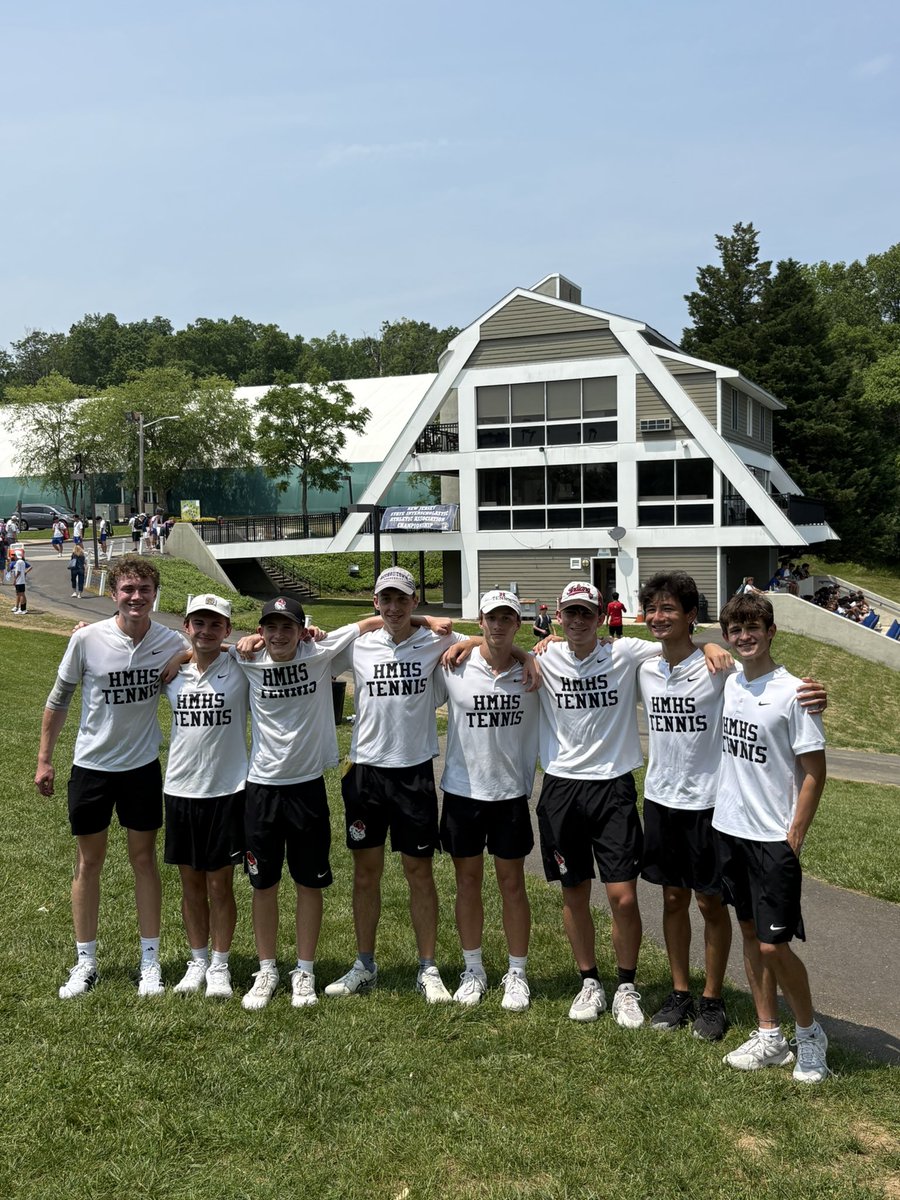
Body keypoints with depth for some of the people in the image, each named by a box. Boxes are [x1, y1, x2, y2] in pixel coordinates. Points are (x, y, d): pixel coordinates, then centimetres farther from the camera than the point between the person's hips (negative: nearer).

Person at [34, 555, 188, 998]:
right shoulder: (87, 639, -13)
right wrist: (44, 758, 2)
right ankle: (85, 962, 24)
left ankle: (150, 961, 21)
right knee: (88, 861, 10)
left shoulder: (171, 642, -10)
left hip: (143, 766, 1)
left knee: (144, 858, 9)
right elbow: (59, 698, -1)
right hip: (91, 765, 0)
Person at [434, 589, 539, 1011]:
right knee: (468, 881, 12)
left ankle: (517, 973, 23)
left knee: (512, 882, 9)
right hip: (462, 791, 0)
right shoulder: (454, 668, -7)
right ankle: (473, 969, 28)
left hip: (511, 792, 0)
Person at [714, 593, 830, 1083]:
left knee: (774, 945, -3)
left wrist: (793, 838, -13)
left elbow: (814, 771, -12)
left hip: (773, 839, -6)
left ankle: (809, 1033, 21)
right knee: (751, 934, 14)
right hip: (730, 829, 7)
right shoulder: (731, 683, 5)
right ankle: (769, 1037, 27)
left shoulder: (792, 693, -14)